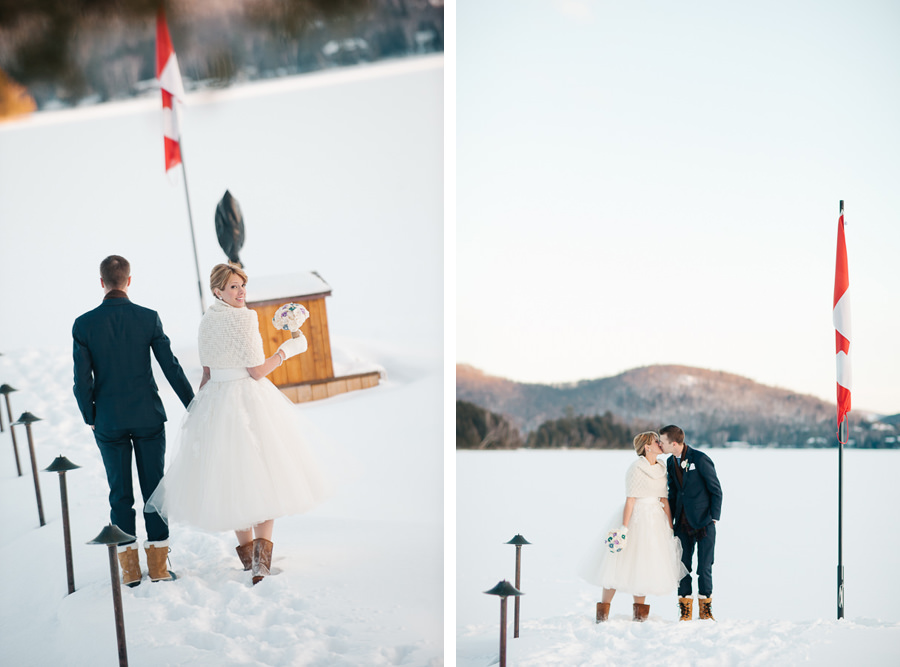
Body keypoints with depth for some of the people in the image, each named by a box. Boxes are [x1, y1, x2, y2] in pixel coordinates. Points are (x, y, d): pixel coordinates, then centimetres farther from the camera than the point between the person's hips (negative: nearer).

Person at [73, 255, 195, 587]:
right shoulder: (148, 318, -7)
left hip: (109, 422, 0)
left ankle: (130, 568, 15)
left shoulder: (83, 324, -7)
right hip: (148, 418, 0)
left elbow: (82, 381, -6)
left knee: (120, 494, 10)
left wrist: (90, 418, 9)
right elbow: (171, 367, -5)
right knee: (154, 489, 9)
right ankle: (158, 564, 12)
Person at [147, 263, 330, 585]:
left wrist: (198, 406, 20)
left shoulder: (207, 321, 7)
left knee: (231, 474, 14)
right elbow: (257, 371, -16)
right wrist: (287, 349, -6)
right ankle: (261, 551, -11)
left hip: (216, 401, 7)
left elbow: (207, 373, 11)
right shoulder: (243, 318, -16)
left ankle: (246, 550, 25)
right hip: (249, 399, -7)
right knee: (262, 473, -1)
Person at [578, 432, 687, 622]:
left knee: (644, 566, 11)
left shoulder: (661, 470, 8)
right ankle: (603, 613, 7)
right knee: (620, 564, -2)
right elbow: (630, 500, -15)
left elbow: (664, 501, 10)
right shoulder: (636, 468, -12)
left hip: (655, 520, 6)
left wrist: (672, 528, 9)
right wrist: (624, 528, -19)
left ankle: (639, 613, 22)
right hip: (636, 519, -6)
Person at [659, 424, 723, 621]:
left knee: (704, 568, -2)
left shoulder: (700, 459, -13)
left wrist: (714, 517, -10)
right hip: (683, 522, 6)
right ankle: (685, 610, 13)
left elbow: (716, 490, -6)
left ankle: (706, 609, 13)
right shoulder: (671, 462, 8)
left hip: (703, 522, -6)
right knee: (682, 566, 4)